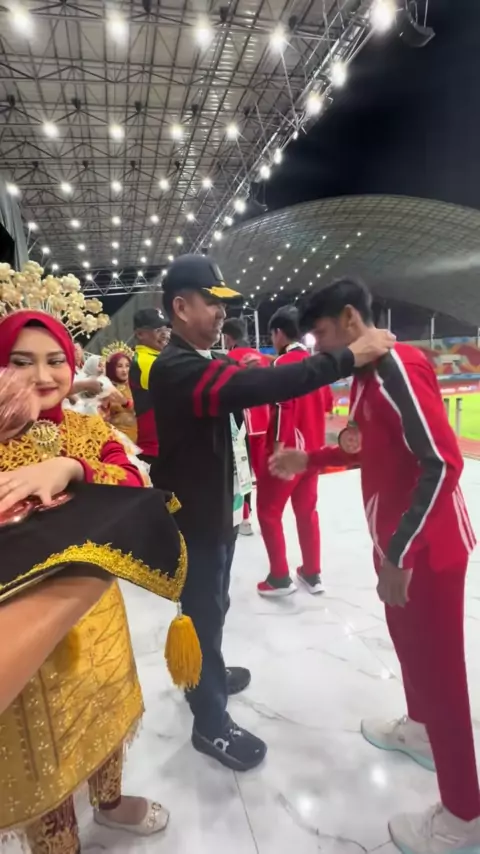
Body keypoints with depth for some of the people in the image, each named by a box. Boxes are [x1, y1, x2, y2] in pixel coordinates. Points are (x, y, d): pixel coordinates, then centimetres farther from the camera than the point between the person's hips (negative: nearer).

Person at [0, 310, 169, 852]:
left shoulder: (91, 430, -1)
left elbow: (134, 487, -19)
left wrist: (69, 468, -37)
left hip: (94, 609, 4)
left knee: (104, 712, 26)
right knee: (44, 748, 15)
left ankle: (110, 801, 56)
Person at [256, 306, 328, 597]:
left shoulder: (284, 363, -14)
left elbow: (284, 408, -20)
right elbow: (324, 404, 17)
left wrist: (278, 449, -18)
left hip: (288, 451, -8)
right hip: (312, 450, 8)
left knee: (268, 510, 5)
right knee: (307, 510, 16)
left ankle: (280, 577, 11)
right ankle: (312, 574, 24)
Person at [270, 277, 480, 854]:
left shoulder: (398, 366, -21)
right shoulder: (366, 374, 9)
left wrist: (400, 555, -23)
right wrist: (310, 460, 10)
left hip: (426, 550, -9)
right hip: (396, 543, 9)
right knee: (407, 641, 25)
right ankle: (420, 729, 50)